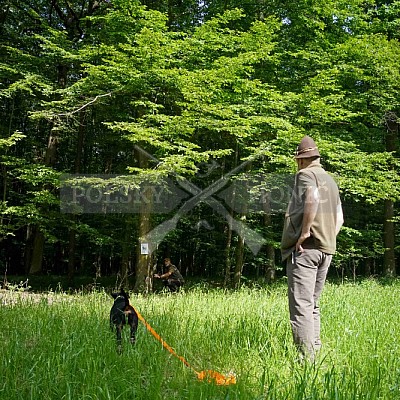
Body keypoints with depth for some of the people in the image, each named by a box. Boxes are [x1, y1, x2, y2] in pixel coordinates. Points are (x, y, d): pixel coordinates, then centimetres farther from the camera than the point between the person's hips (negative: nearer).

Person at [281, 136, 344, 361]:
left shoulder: (305, 175, -2)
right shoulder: (331, 181, 23)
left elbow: (312, 198, -23)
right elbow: (339, 218, 24)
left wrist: (305, 231, -20)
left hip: (304, 248, -8)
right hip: (327, 249, 8)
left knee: (301, 304, -10)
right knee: (312, 304, 16)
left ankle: (306, 358, -14)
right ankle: (315, 349, 18)